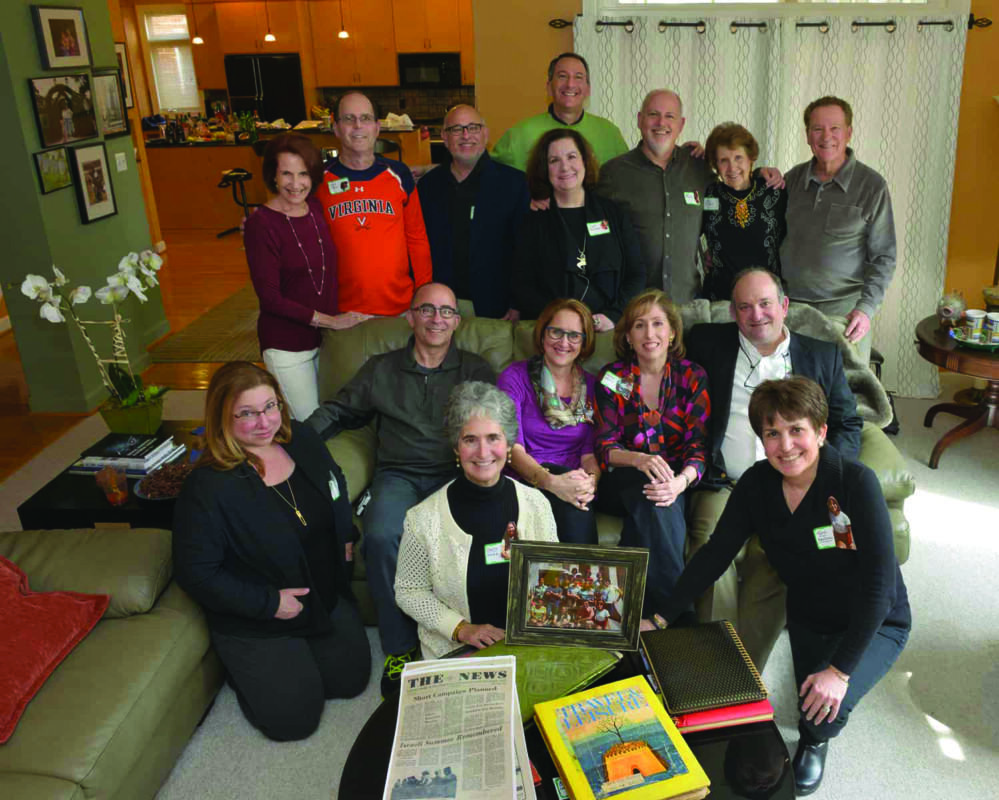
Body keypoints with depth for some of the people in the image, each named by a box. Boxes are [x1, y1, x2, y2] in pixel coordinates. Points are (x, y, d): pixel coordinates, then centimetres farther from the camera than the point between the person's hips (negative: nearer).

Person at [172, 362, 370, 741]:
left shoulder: (299, 437, -8)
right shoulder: (206, 488, -27)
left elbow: (336, 481, 13)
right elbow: (195, 572, -22)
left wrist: (346, 538, 3)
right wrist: (268, 603, -21)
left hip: (328, 600, 6)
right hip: (256, 624, -5)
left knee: (351, 679, 11)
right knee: (293, 719, -1)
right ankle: (242, 667, 25)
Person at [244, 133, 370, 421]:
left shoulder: (317, 208, 1)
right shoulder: (261, 224, -15)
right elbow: (270, 297, -16)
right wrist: (329, 320, -17)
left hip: (325, 337, 5)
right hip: (287, 345, -5)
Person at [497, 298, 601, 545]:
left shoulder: (591, 386, 14)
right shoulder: (515, 377, 3)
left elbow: (591, 450, 8)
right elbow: (511, 446, -8)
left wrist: (591, 481, -18)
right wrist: (551, 482, -27)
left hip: (571, 481, 3)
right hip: (524, 481, -2)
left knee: (577, 507, -35)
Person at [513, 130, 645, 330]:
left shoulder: (614, 214, 16)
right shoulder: (533, 221, 11)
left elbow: (637, 274, 13)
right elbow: (522, 287, 4)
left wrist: (613, 315, -5)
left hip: (608, 331, 2)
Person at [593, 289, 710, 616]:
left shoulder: (692, 377, 4)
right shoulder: (612, 378, 4)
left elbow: (700, 444, -5)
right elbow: (604, 446, -4)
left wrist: (681, 481, -28)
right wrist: (640, 460, -28)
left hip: (678, 482, 1)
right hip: (622, 484, 0)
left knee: (659, 500, -35)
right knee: (650, 494, -35)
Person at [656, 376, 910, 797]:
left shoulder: (856, 482, -27)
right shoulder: (757, 483, -13)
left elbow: (878, 582, -28)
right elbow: (715, 554, -7)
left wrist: (841, 668, -31)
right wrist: (661, 619, -12)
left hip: (875, 624, -4)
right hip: (808, 619, 4)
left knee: (826, 712, -21)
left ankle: (815, 739, 17)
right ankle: (812, 735, 33)